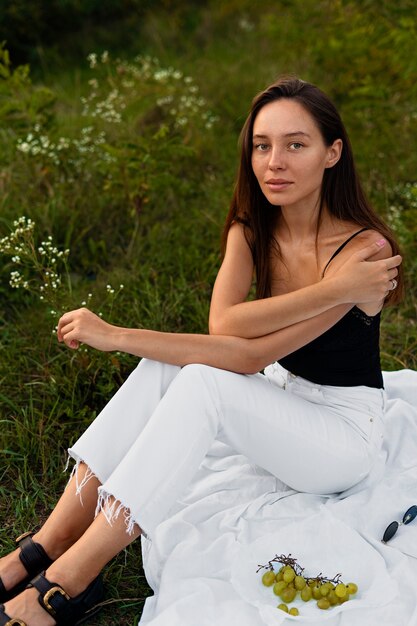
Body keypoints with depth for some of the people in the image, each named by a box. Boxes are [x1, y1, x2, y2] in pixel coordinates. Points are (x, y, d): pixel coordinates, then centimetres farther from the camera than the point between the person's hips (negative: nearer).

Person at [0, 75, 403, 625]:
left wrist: (118, 337, -28)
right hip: (280, 401, 6)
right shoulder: (250, 231, -4)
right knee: (164, 366, -21)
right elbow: (223, 324, -23)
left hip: (345, 433, -5)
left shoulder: (364, 250, -23)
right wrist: (330, 291, -31)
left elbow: (251, 355, -29)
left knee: (203, 379, -30)